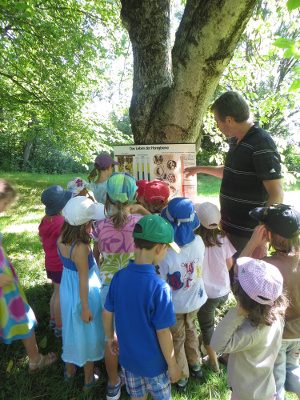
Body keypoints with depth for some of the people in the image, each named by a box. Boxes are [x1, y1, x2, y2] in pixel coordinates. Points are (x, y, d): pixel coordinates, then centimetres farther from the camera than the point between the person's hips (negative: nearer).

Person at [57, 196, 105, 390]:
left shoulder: (62, 238, -12)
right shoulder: (81, 248, -33)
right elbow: (83, 280, -24)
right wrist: (85, 307, -14)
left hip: (67, 288, 7)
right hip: (85, 293, -7)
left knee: (71, 328, 27)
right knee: (87, 332, 17)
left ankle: (70, 369, 52)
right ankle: (89, 378, 41)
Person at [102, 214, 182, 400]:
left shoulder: (119, 277, -16)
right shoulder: (159, 287, -32)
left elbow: (107, 313, -4)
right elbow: (163, 332, -24)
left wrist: (111, 338, 15)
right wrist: (172, 365, -8)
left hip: (127, 357, 4)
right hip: (153, 363, -4)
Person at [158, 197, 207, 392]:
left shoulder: (166, 254, -35)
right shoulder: (199, 242, -23)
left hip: (175, 305, -4)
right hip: (196, 299, 4)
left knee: (177, 339, 22)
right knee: (191, 328, 32)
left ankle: (182, 378, 44)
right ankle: (196, 365, 53)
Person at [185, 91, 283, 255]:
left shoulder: (262, 144, -20)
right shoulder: (236, 141, 9)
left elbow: (277, 194, -24)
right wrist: (200, 169, 31)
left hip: (246, 233, -9)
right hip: (229, 226, 9)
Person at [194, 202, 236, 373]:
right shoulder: (223, 238, -16)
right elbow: (230, 264, -1)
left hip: (205, 293, -4)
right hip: (224, 291, 5)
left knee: (207, 327, 18)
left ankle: (214, 362, 34)